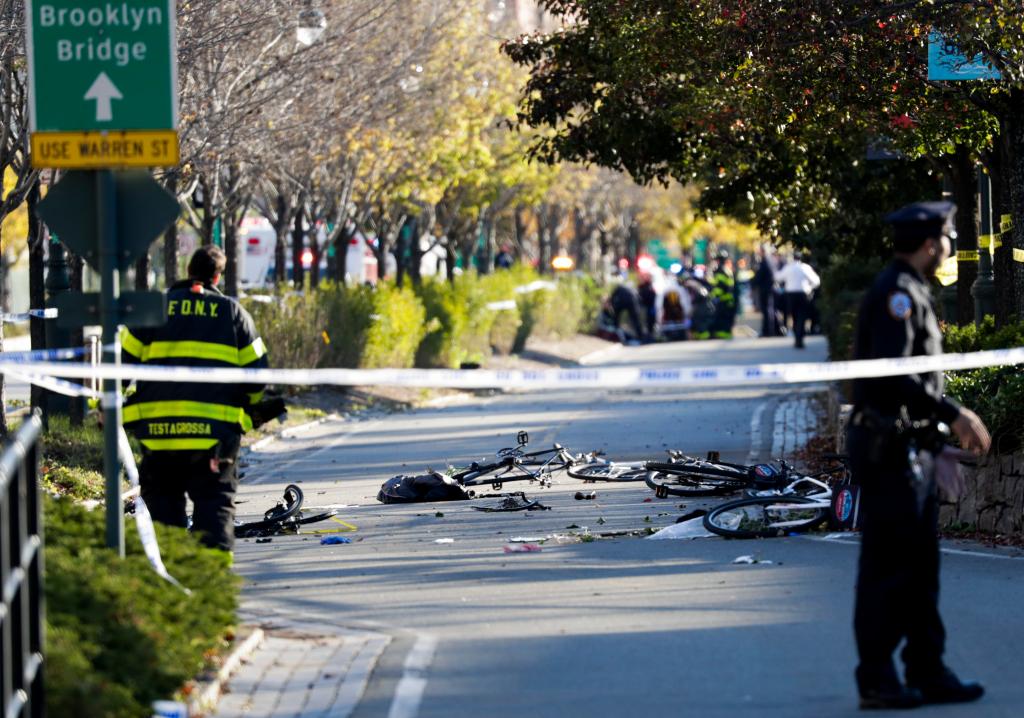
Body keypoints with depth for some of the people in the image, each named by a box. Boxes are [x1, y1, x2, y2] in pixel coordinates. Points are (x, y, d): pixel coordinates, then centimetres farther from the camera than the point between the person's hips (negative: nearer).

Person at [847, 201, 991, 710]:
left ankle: (927, 673, 15)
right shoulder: (897, 293, -14)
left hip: (911, 450, 10)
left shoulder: (912, 294, 19)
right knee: (887, 567, -7)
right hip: (891, 451, -10)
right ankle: (877, 680, -4)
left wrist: (935, 445, 22)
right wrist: (953, 415, -24)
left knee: (920, 566, 11)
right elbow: (892, 376, -24)